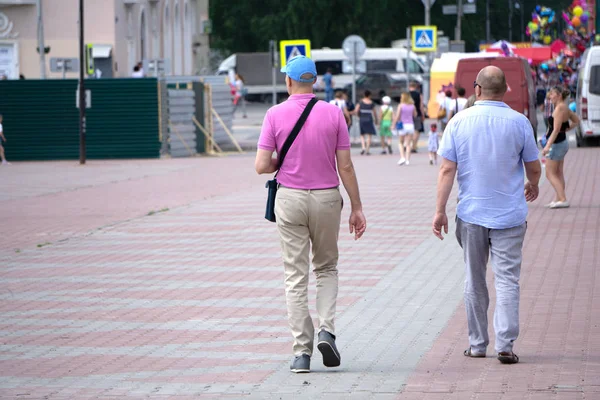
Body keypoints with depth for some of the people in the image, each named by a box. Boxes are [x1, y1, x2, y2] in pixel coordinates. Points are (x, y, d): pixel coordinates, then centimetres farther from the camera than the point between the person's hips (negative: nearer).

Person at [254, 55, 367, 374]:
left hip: (290, 200, -1)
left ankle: (302, 351, 0)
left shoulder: (275, 114, -6)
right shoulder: (333, 113, -3)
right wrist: (356, 207, 3)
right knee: (327, 268, 19)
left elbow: (262, 165, -9)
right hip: (327, 198, 1)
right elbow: (345, 166, -3)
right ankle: (326, 329, -1)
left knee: (296, 277, 4)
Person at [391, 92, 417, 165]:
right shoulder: (412, 106, 2)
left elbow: (397, 116, -10)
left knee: (400, 142, 13)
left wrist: (393, 124, -2)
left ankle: (402, 157, -3)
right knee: (408, 144, 6)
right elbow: (415, 115, 14)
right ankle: (407, 160, 3)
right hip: (411, 125, 3)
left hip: (403, 125, -3)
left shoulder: (401, 106, -8)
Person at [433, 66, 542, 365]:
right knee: (507, 280, -1)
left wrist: (440, 211, -3)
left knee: (475, 281, 12)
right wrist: (533, 186, 26)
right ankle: (505, 345, -11)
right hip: (509, 215, -1)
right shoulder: (519, 122, -4)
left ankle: (477, 344, 18)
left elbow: (447, 169, -6)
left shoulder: (459, 122, -2)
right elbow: (534, 168, 4)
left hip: (471, 214, 1)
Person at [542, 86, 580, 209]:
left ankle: (563, 200, -13)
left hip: (556, 144, -10)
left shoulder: (559, 109, -20)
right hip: (562, 142, 10)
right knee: (559, 173, 14)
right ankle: (558, 199, 18)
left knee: (550, 174, -6)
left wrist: (548, 146, -29)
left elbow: (556, 130, -26)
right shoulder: (565, 108, 9)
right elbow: (576, 121, 25)